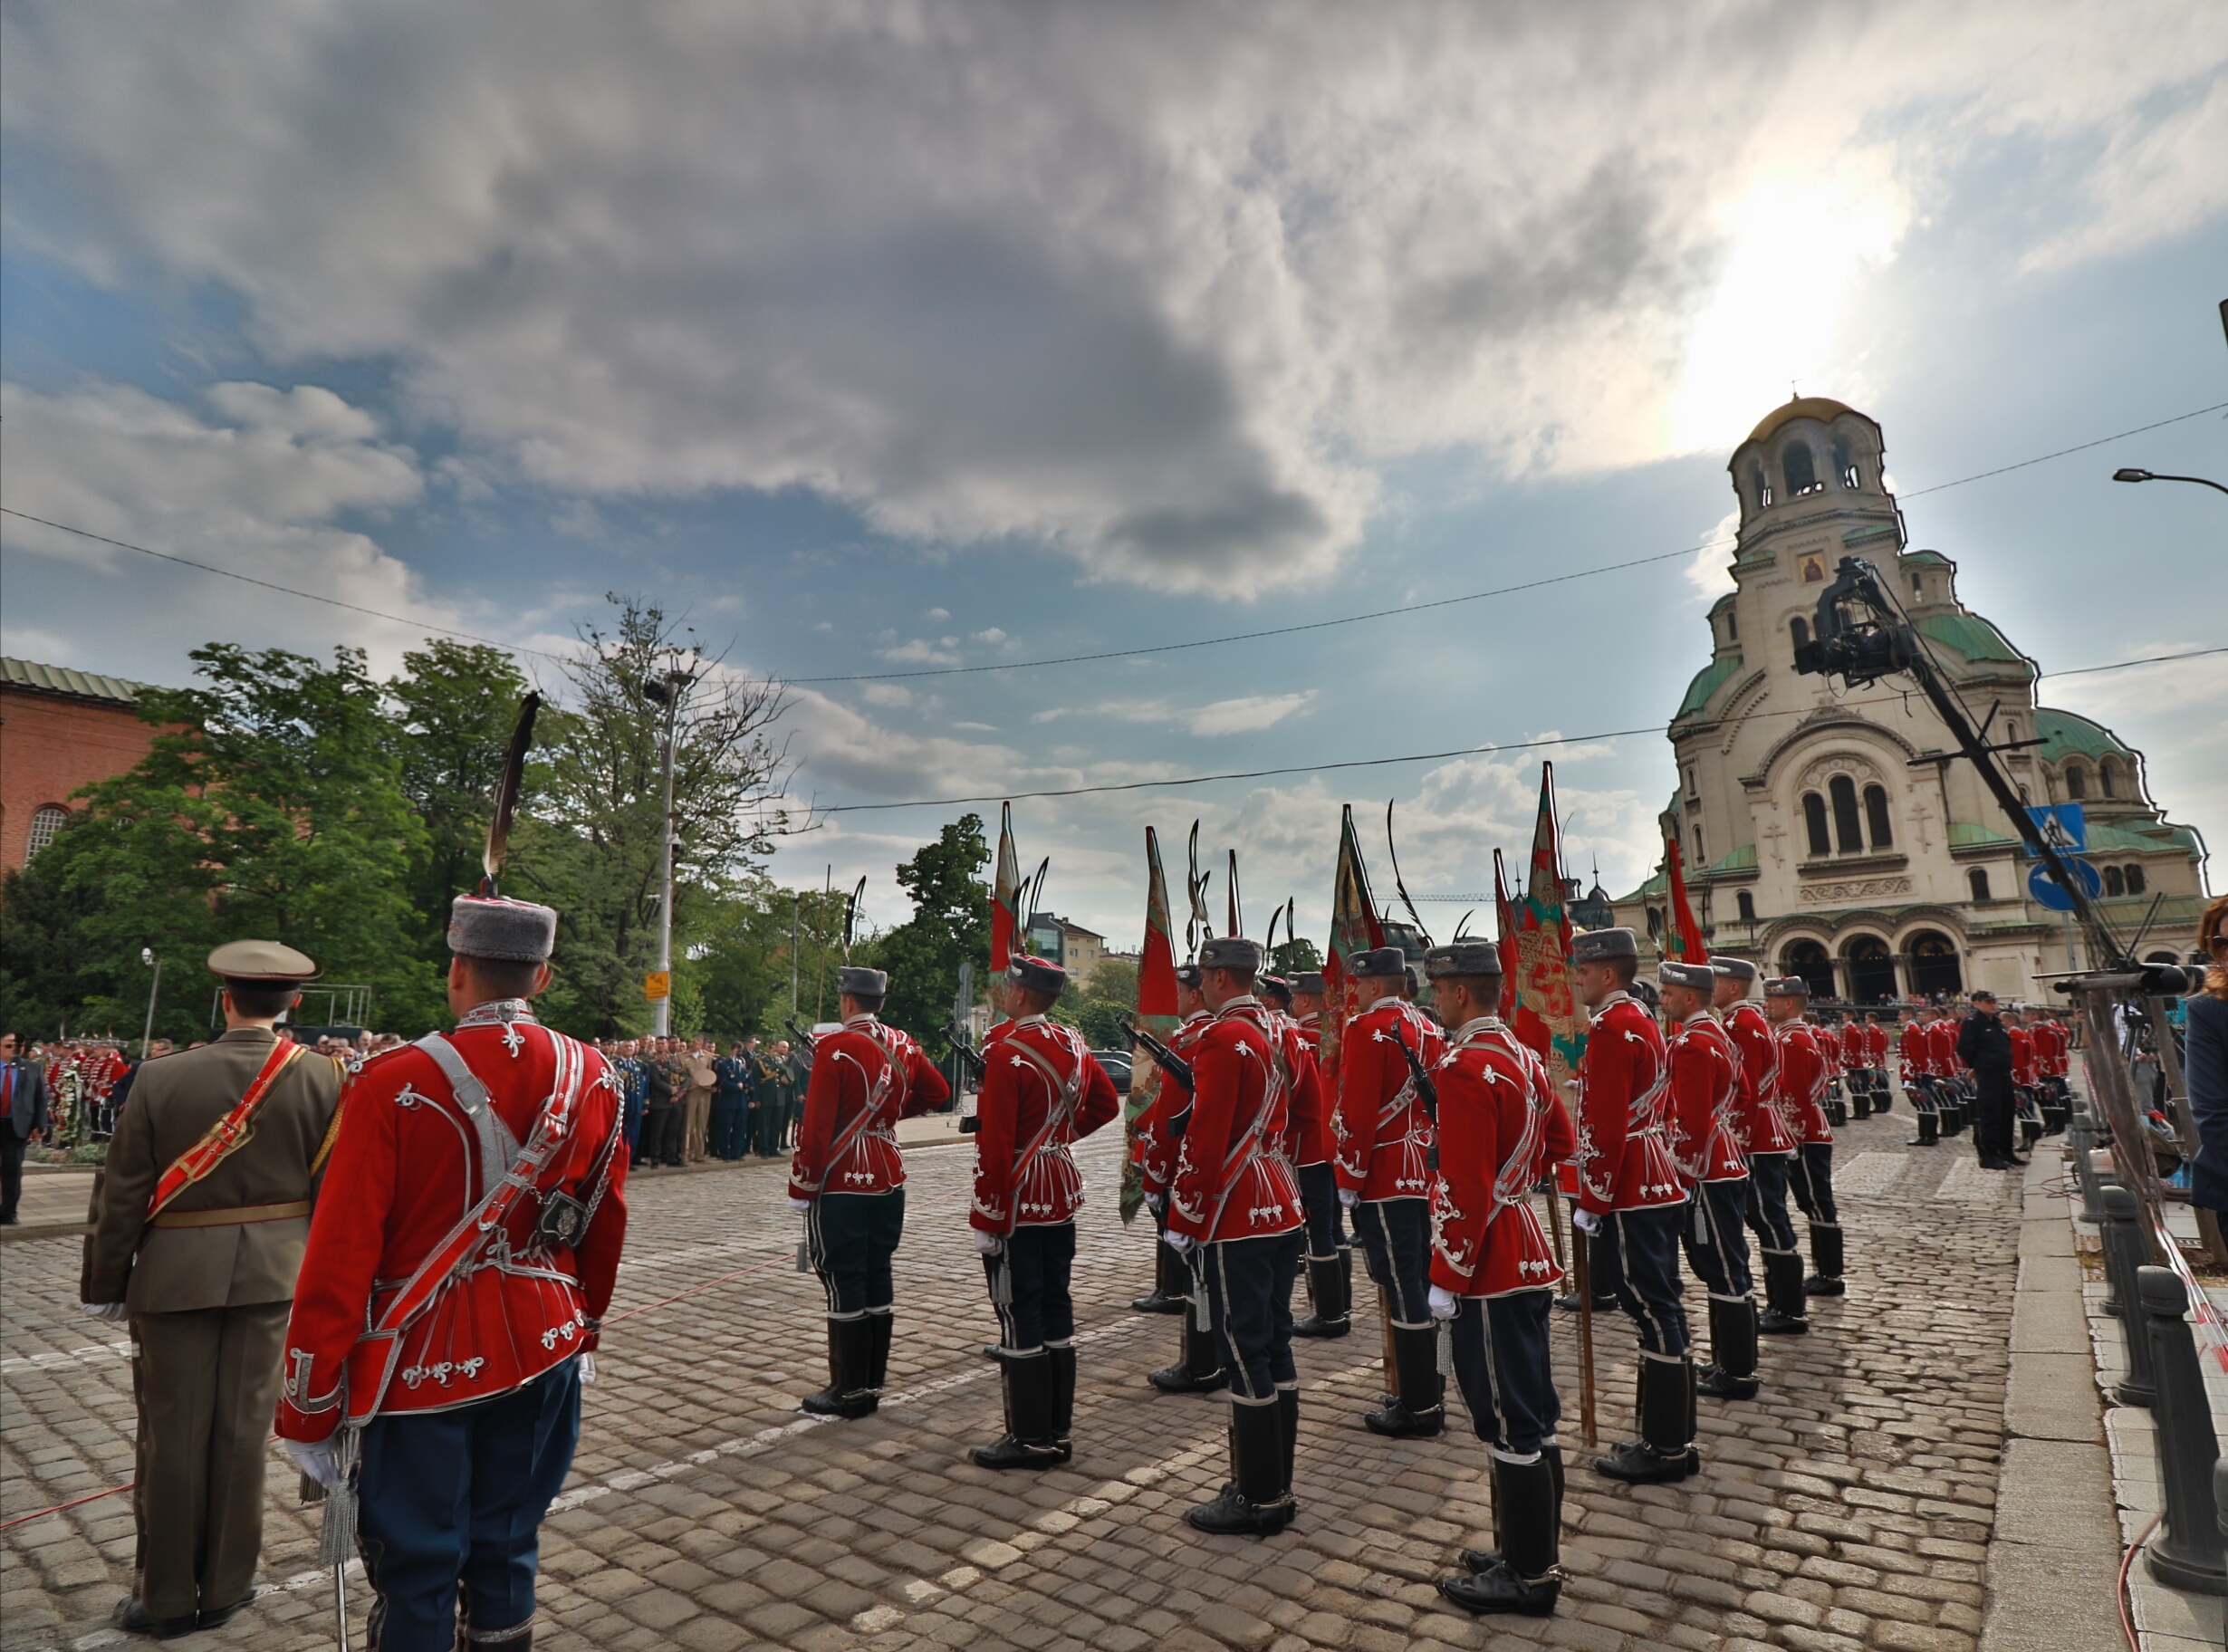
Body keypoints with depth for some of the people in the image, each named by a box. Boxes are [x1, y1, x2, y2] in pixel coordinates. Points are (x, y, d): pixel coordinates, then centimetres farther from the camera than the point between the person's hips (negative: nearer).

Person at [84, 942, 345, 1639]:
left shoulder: (161, 1079, -10)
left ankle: (166, 1595, 24)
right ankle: (224, 1588, 25)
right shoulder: (322, 1077, -9)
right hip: (272, 1273, 1)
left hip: (175, 1275, -1)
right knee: (242, 1430, 12)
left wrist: (106, 1285, 8)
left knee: (172, 1433, 12)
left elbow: (122, 1196, -4)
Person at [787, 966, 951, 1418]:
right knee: (877, 1276, 13)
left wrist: (802, 1187, -10)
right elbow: (938, 1092, 17)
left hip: (841, 1185, -7)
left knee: (844, 1283, 2)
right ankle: (873, 1382, 23)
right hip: (889, 1180, 7)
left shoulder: (835, 1047, -15)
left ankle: (850, 1390, 10)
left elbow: (816, 1124, -17)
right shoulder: (902, 1045, 6)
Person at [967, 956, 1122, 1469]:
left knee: (1019, 1316, 2)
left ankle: (1031, 1441, 12)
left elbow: (994, 1142, -20)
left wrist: (987, 1219, -15)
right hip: (1063, 1195, 8)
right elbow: (1107, 1103, 18)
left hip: (1019, 1201, -8)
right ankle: (1058, 1431, 24)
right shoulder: (1073, 1043, 6)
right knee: (1056, 1307, 14)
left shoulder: (1005, 1050, -18)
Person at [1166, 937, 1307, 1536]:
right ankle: (1277, 1487, 26)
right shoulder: (1277, 1035, 10)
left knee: (1245, 1352, 0)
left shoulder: (1221, 1039, -17)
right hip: (1282, 1211, 9)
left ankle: (1257, 1501, 11)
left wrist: (1183, 1217, -14)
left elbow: (1205, 1140, -21)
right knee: (1274, 1345, 15)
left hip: (1236, 1217, -9)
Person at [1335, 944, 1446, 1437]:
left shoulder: (1368, 1029, -15)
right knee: (1423, 1282, 16)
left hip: (1385, 1179, -9)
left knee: (1401, 1287, -2)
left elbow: (1356, 1113, -19)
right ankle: (1430, 1392, 26)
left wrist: (1350, 1179, -13)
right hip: (1426, 1174, 9)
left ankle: (1417, 1409, 6)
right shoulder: (1428, 1028, 12)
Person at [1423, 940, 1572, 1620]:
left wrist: (1447, 1278, -18)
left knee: (1509, 1423, 3)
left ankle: (1528, 1577, 16)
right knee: (1532, 1415, 18)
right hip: (1525, 1257, 10)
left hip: (1488, 1269, -10)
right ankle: (1535, 1551, 32)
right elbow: (1561, 1140, 21)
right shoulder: (1523, 1057, 8)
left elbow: (1466, 1189, -24)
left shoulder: (1463, 1067, -22)